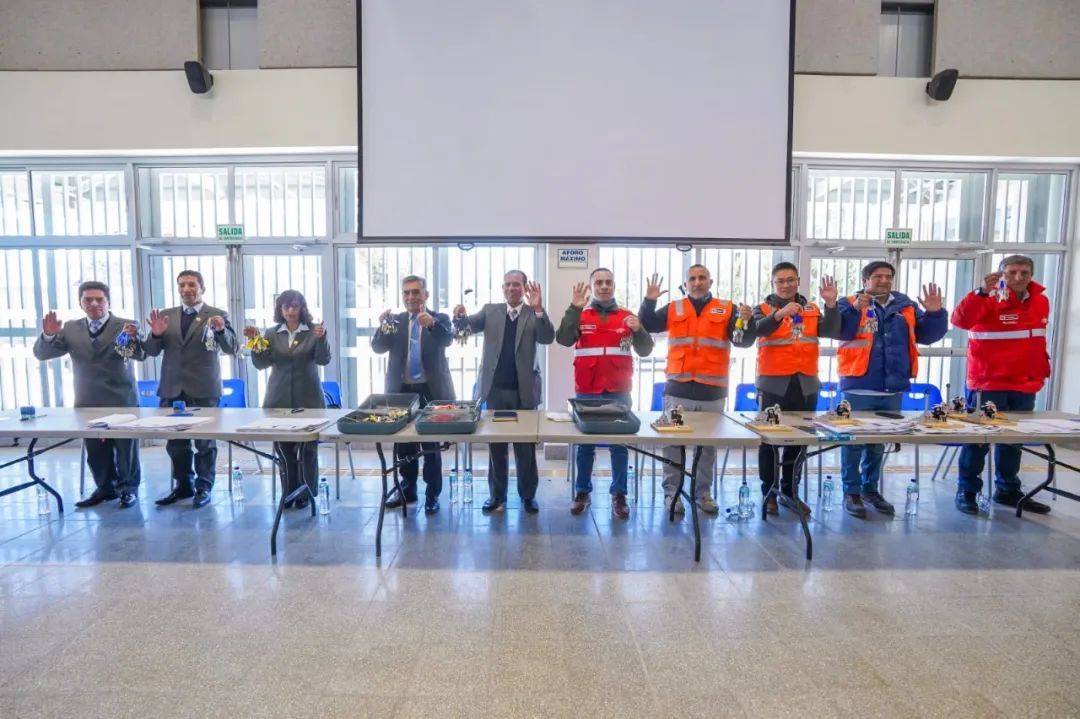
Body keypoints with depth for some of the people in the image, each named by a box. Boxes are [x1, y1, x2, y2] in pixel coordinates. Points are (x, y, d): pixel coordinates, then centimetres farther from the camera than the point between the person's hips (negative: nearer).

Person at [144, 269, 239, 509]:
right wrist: (156, 334, -13)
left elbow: (232, 348, -10)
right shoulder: (165, 315, 9)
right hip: (172, 388, 4)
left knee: (205, 441, 5)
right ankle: (183, 485, 28)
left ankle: (203, 487, 17)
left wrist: (221, 330, -30)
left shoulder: (217, 315, -2)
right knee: (175, 442, 13)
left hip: (204, 389, -4)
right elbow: (152, 351, 8)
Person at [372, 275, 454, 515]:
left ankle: (432, 494, 13)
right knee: (403, 443, 12)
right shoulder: (395, 321, 8)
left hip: (430, 390, -3)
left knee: (431, 445, 2)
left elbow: (447, 339, -20)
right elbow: (378, 348, -4)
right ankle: (408, 489, 28)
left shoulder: (439, 319, 0)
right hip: (401, 390, 3)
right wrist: (383, 326, -23)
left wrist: (432, 324, -40)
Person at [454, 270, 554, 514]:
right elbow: (470, 325, -4)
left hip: (524, 390, -2)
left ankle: (528, 495, 23)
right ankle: (497, 494, 25)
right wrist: (461, 316, -27)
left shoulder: (534, 314, -1)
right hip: (495, 389, 2)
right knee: (496, 444, 12)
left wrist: (538, 309, -30)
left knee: (525, 445, 9)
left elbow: (548, 338, -15)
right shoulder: (490, 311, 6)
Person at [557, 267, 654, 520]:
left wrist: (638, 330, -16)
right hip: (586, 392, 0)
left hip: (619, 392, 1)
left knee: (619, 444, 6)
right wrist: (574, 308, -21)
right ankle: (582, 491, 21)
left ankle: (619, 494, 18)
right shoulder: (579, 316, 4)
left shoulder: (627, 317, 7)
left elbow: (645, 351, 3)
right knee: (585, 444, 8)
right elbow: (563, 340, -14)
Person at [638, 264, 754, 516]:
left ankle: (703, 493, 24)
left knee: (708, 446, 10)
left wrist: (747, 321, -20)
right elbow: (646, 326, 4)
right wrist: (649, 301, -10)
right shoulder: (673, 309, 9)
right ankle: (671, 492, 14)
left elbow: (744, 341, -1)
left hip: (712, 392, 1)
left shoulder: (727, 309, 7)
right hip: (678, 391, 0)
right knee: (673, 443, 4)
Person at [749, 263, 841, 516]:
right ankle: (769, 493, 14)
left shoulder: (812, 309, 11)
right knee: (770, 441, 2)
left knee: (800, 442, 11)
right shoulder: (763, 308, 0)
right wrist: (780, 314, -39)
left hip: (805, 385, 4)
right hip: (773, 384, -4)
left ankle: (791, 491, 25)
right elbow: (757, 329, -21)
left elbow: (832, 332, -3)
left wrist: (831, 304, -18)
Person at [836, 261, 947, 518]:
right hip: (859, 388, -5)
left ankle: (871, 488, 29)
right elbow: (841, 331, -18)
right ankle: (851, 492, 12)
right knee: (854, 441, 1)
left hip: (892, 389, 5)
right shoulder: (850, 304, -2)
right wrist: (856, 309, -32)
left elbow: (928, 335, 12)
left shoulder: (906, 306, 12)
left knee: (879, 443, 16)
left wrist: (935, 313, -4)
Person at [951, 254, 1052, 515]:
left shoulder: (1040, 301, 10)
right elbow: (960, 320, -30)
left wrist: (1043, 366, 22)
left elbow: (1038, 339, 21)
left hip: (1025, 386, 7)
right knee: (978, 439, -1)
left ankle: (1008, 490, 29)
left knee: (1013, 440, 16)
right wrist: (982, 292, -37)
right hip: (988, 385, -6)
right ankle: (966, 491, 9)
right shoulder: (989, 300, -11)